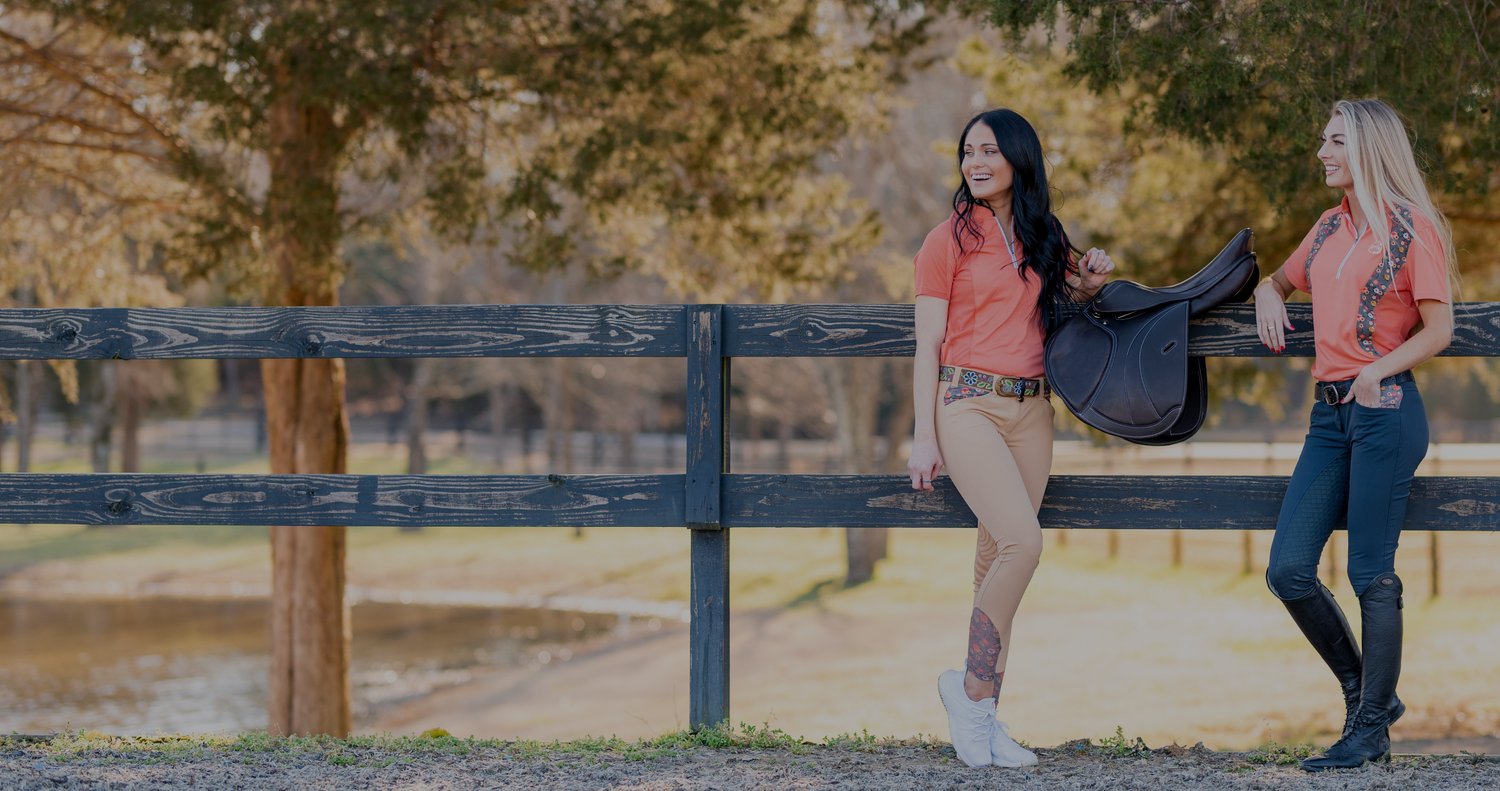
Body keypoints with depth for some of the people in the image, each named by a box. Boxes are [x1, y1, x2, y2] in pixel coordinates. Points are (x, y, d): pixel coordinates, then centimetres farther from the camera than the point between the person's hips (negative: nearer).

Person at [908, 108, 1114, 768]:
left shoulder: (1042, 238, 14)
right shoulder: (950, 239, -1)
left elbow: (1058, 304, 31)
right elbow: (927, 345, -3)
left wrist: (1090, 282, 7)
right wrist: (923, 436, -8)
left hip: (1030, 409, 5)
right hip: (968, 403, -5)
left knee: (998, 557, 3)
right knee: (1023, 541, -21)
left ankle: (979, 712, 8)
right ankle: (971, 688, -7)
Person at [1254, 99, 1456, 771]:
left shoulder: (1412, 228, -2)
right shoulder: (1331, 228, 18)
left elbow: (1439, 330, -7)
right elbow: (1281, 280, 35)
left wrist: (1379, 370, -21)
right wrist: (1268, 295, 11)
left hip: (1385, 408, -7)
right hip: (1330, 412, 7)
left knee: (1372, 574, -5)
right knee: (1288, 571, -1)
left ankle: (1370, 730, 3)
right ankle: (1365, 691, 16)